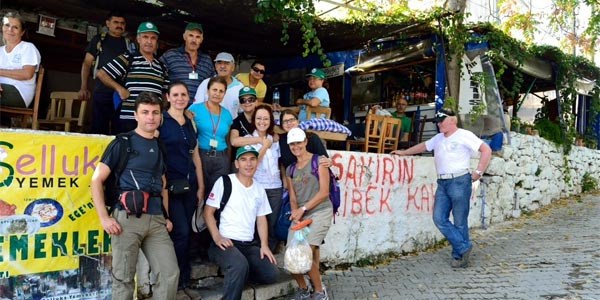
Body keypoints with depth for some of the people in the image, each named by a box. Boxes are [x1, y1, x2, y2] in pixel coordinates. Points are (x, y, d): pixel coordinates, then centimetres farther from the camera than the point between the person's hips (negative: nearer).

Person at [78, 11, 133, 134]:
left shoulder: (129, 44, 14)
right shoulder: (99, 40, 11)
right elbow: (87, 63, 8)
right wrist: (84, 87, -3)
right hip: (102, 92, -1)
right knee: (98, 127, -1)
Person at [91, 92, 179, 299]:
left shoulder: (160, 147, 17)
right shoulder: (123, 143, 1)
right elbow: (96, 180, -2)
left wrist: (166, 216, 12)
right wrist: (104, 218, -9)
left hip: (156, 220, 5)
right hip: (128, 217, -4)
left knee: (171, 274, -1)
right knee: (124, 278, 3)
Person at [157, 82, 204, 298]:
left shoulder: (190, 123, 13)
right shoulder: (161, 120, -4)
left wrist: (201, 187, 13)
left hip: (189, 184, 6)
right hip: (170, 184, -6)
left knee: (186, 234, 9)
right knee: (181, 232, -10)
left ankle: (184, 281, 21)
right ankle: (178, 281, 9)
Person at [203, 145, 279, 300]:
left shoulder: (259, 189, 13)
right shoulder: (224, 182, -5)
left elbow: (261, 219, 16)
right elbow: (208, 212, -4)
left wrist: (264, 245, 2)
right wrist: (217, 237, -18)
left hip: (249, 245, 7)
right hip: (225, 242, -7)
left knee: (272, 274, -9)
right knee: (240, 265, -37)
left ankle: (234, 271, 10)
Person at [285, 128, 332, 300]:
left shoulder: (318, 161, -2)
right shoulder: (290, 170, 14)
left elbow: (324, 192, -9)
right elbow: (292, 198, 10)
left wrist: (303, 209, -13)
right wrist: (295, 213, -11)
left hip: (320, 212, -5)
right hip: (300, 215, 5)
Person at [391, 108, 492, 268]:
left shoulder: (464, 135, -2)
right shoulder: (438, 138, 20)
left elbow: (486, 150, -5)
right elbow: (423, 146, 33)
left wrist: (478, 171, -8)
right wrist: (403, 152, 31)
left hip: (459, 181, -7)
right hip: (442, 183, 7)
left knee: (460, 222, -1)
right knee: (439, 218, -2)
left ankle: (459, 255, 11)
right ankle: (463, 247, 9)